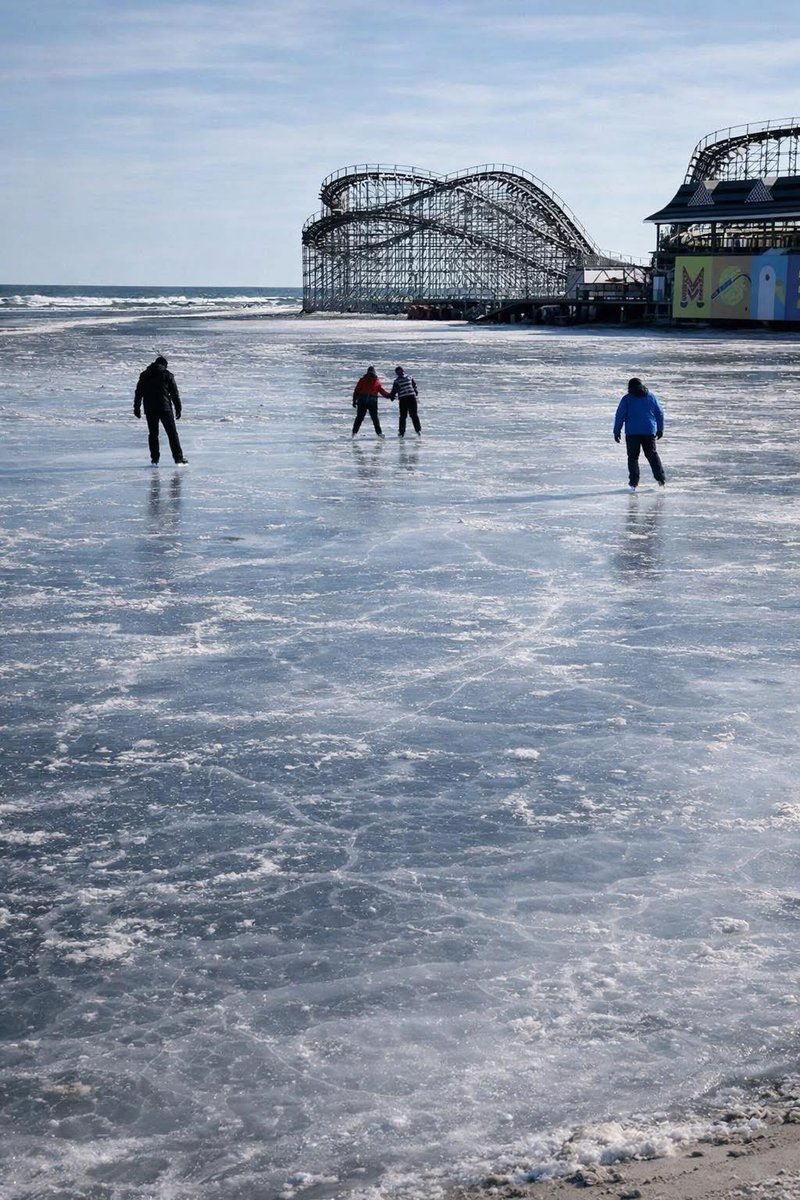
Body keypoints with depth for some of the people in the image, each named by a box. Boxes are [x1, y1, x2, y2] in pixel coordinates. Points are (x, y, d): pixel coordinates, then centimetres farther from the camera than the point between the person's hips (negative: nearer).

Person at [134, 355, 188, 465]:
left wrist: (137, 408, 15)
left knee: (153, 434, 10)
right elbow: (175, 393, 1)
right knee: (172, 433, 0)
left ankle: (154, 459, 6)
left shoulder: (144, 375, 10)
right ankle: (178, 457, -4)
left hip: (149, 409, 3)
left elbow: (138, 393, 10)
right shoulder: (167, 375, 1)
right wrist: (178, 409, 6)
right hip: (165, 408, -3)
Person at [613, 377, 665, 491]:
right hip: (649, 431, 3)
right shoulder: (651, 397, 8)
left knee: (633, 457, 5)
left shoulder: (627, 398, -1)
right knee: (652, 454, 13)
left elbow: (620, 416, -5)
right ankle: (661, 478, 6)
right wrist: (660, 429, 21)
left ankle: (633, 483, -1)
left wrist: (617, 431, 1)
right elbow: (660, 413, 12)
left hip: (632, 433, -3)